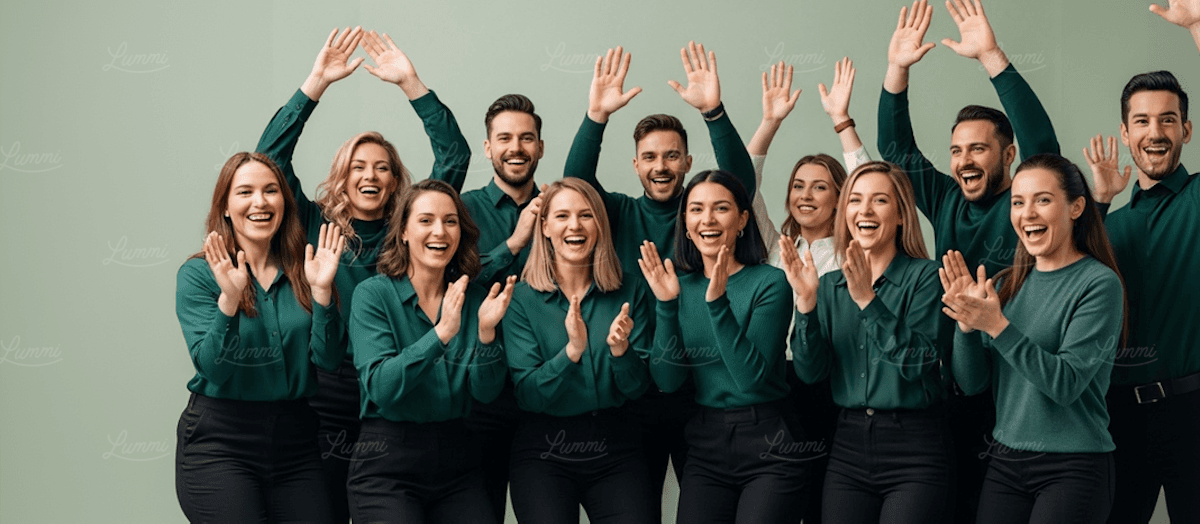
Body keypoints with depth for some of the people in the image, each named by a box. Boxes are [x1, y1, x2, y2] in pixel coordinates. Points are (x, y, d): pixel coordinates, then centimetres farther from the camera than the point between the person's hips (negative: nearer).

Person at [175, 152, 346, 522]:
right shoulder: (199, 274, -2)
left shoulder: (301, 271, 6)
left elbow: (328, 360, -2)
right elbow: (211, 367, -12)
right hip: (219, 440, -3)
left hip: (295, 439, 3)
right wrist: (229, 299, -24)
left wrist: (321, 291, -13)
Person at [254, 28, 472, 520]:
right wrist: (317, 82, -6)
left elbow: (454, 158, 2)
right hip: (325, 402, -1)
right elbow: (270, 156, -1)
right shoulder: (316, 227, 6)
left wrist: (410, 81, -4)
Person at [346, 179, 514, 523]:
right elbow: (380, 387, -18)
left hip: (458, 463, 3)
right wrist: (440, 334, -27)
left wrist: (486, 332, -19)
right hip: (387, 466, -3)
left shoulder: (473, 298, 5)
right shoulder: (373, 295, -6)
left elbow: (486, 391, -3)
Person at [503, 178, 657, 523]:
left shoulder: (629, 294, 4)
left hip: (615, 448, 2)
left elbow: (637, 388, 2)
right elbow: (527, 394, -9)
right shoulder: (522, 298, -2)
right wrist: (572, 351, -24)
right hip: (544, 452, -2)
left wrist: (620, 349, -18)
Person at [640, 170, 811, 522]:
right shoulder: (681, 287, 5)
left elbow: (752, 377, -17)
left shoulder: (769, 282, -8)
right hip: (704, 445, 4)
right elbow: (667, 380, -4)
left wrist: (717, 302, -23)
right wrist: (666, 305, -14)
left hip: (770, 447, -3)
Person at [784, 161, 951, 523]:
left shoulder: (925, 276, -4)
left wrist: (868, 299, -23)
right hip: (849, 444, 4)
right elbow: (810, 372, -1)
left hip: (914, 448, -4)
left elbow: (919, 363, -16)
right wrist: (805, 301, -14)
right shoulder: (830, 286, 8)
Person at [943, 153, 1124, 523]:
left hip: (1073, 466, -5)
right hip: (1005, 462, 5)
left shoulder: (1099, 283, -9)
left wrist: (997, 326, -23)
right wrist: (967, 323, -13)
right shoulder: (1009, 284, 8)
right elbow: (972, 382, 4)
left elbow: (1067, 383, -19)